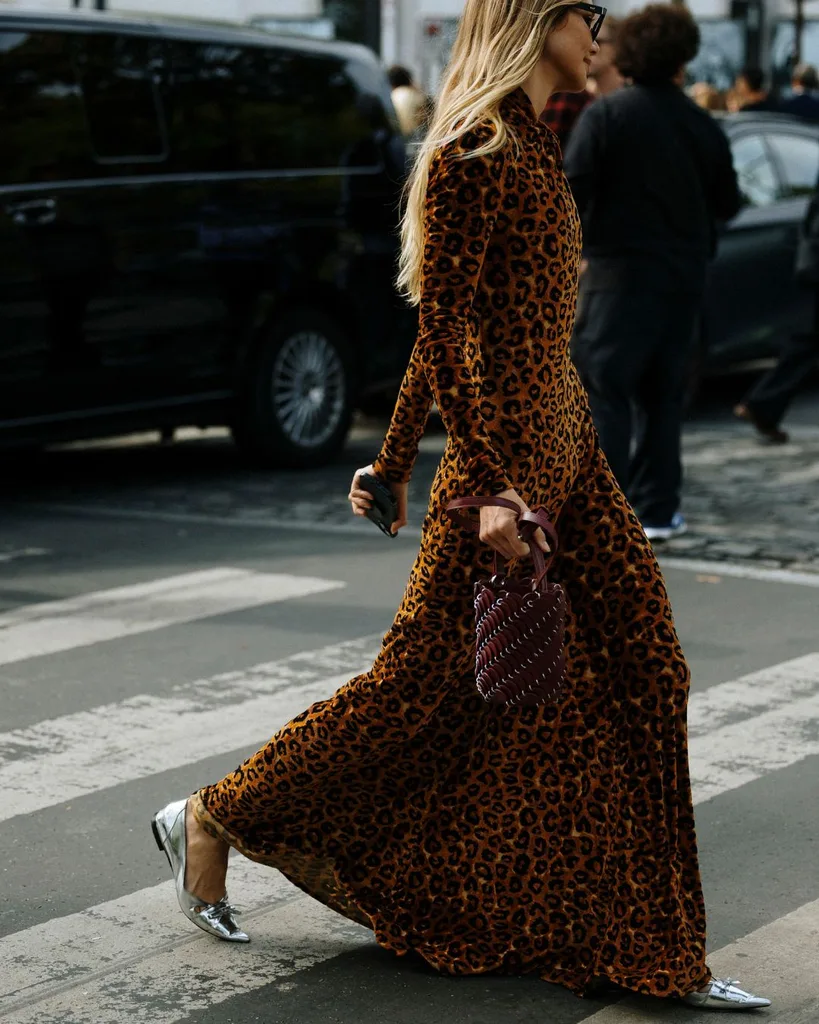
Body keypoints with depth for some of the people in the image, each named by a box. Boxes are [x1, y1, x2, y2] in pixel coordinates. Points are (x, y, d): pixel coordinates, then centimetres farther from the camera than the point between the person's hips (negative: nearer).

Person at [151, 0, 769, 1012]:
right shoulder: (469, 155, -13)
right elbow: (441, 326, -19)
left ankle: (657, 954, 11)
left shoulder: (532, 148, 15)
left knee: (642, 676, 5)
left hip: (564, 437, 9)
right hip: (505, 444, -9)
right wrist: (491, 485, -25)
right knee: (427, 675, -1)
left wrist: (395, 460, 21)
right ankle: (211, 822, 17)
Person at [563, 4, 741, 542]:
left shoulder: (605, 115, -9)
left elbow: (573, 192, -15)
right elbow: (726, 204, 10)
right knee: (662, 394, 13)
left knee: (604, 387, -3)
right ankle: (658, 508, 15)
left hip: (620, 273, -4)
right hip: (682, 276, 4)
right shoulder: (703, 127, 2)